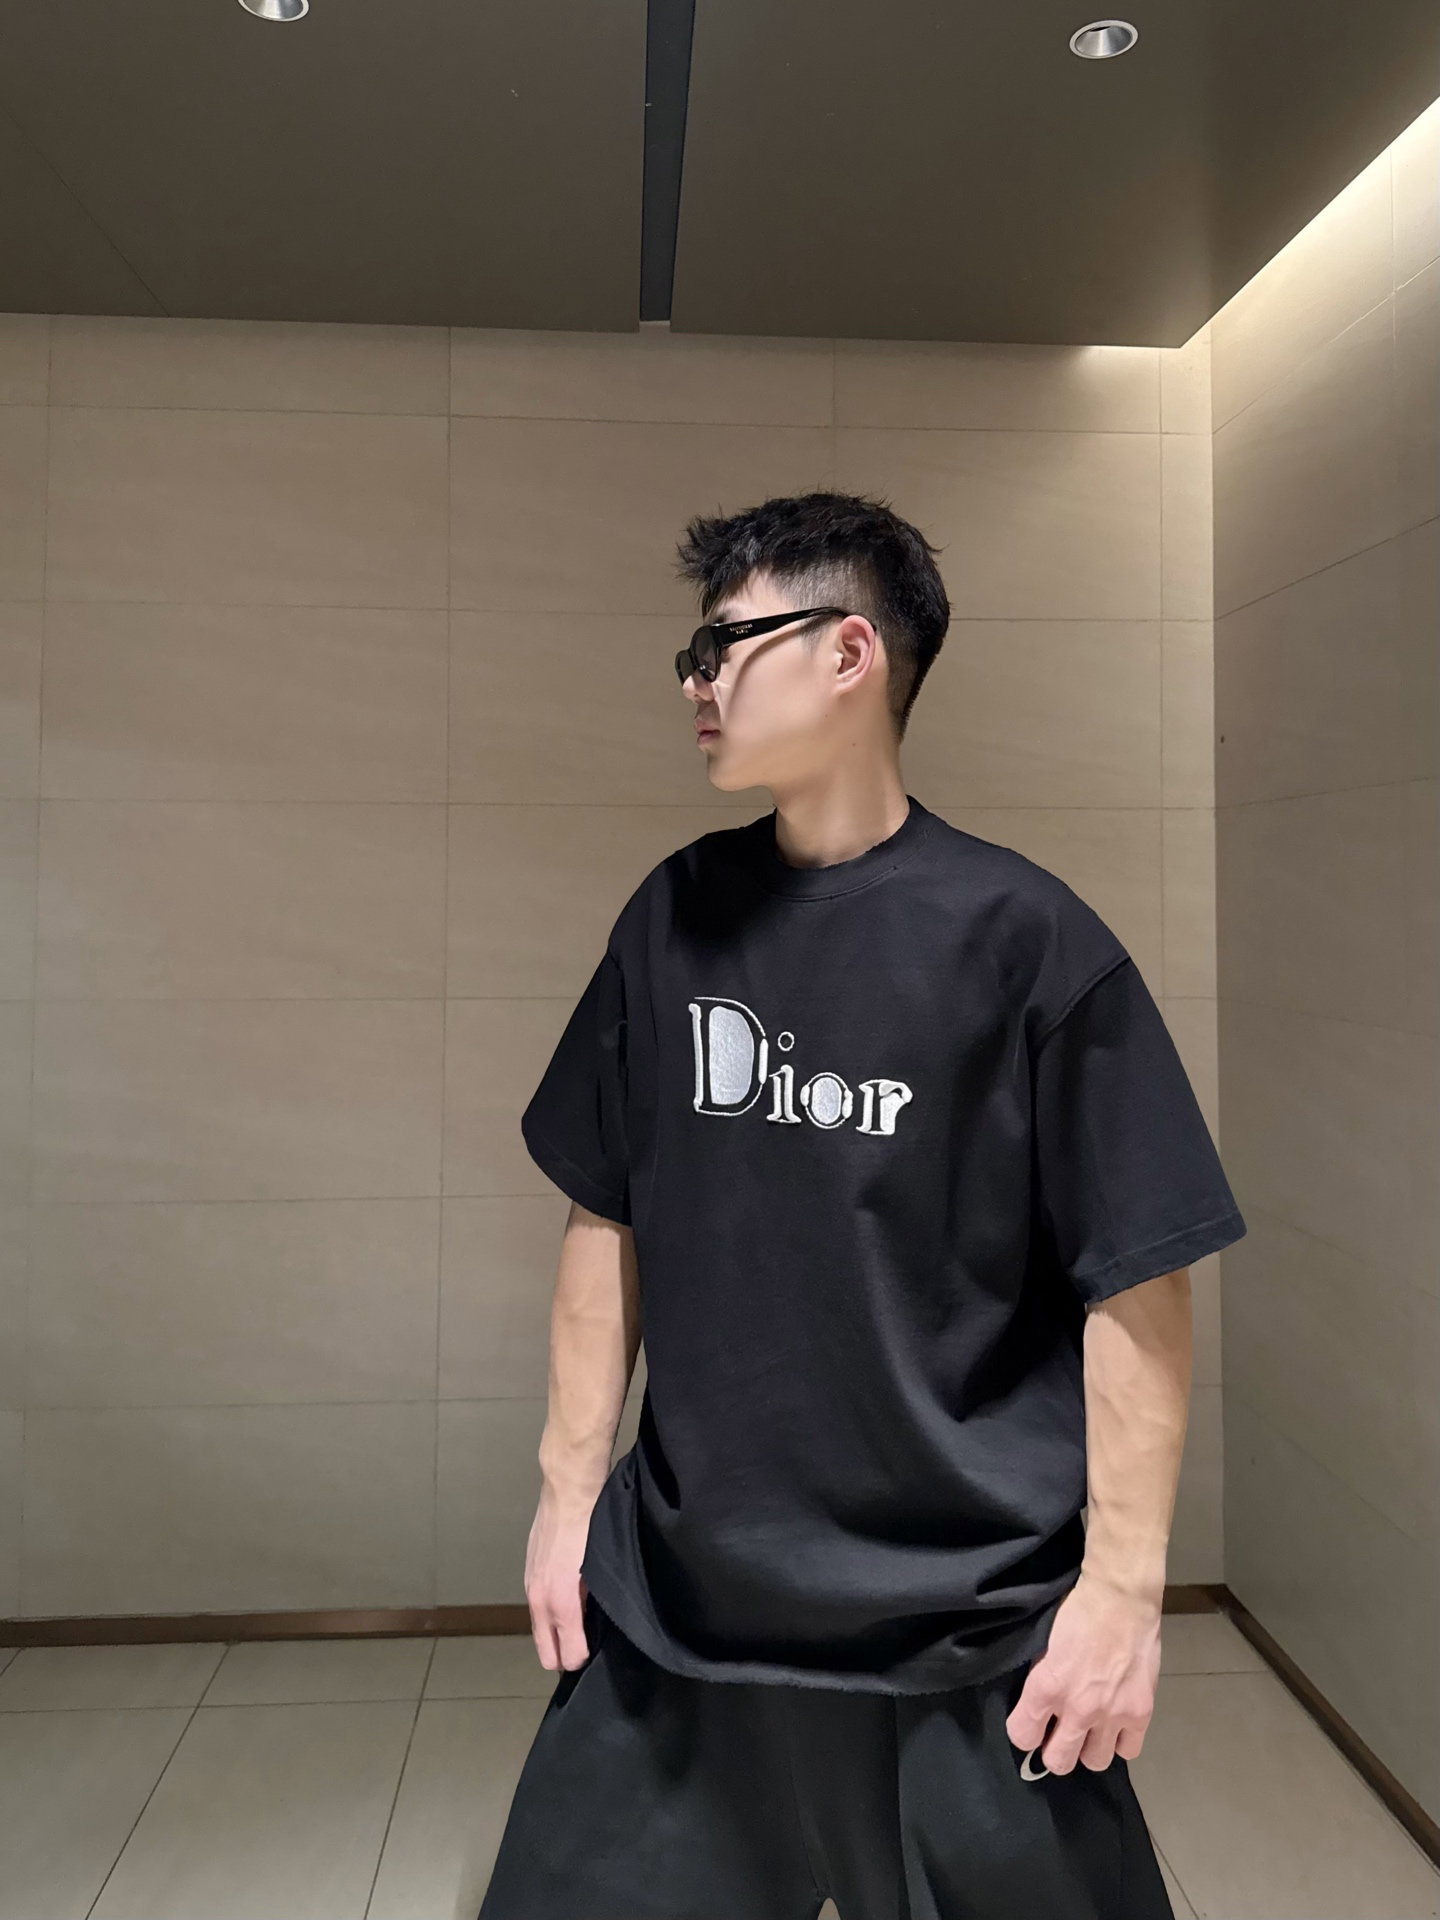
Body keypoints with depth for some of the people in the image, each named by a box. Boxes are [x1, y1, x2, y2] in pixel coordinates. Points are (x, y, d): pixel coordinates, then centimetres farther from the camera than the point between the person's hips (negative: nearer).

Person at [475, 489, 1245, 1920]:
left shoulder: (1024, 937, -13)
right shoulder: (677, 915, 1)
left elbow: (1137, 1282, -9)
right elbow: (607, 1217, 6)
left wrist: (1123, 1586, -8)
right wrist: (572, 1486, 6)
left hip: (968, 1632, -3)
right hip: (677, 1601, 4)